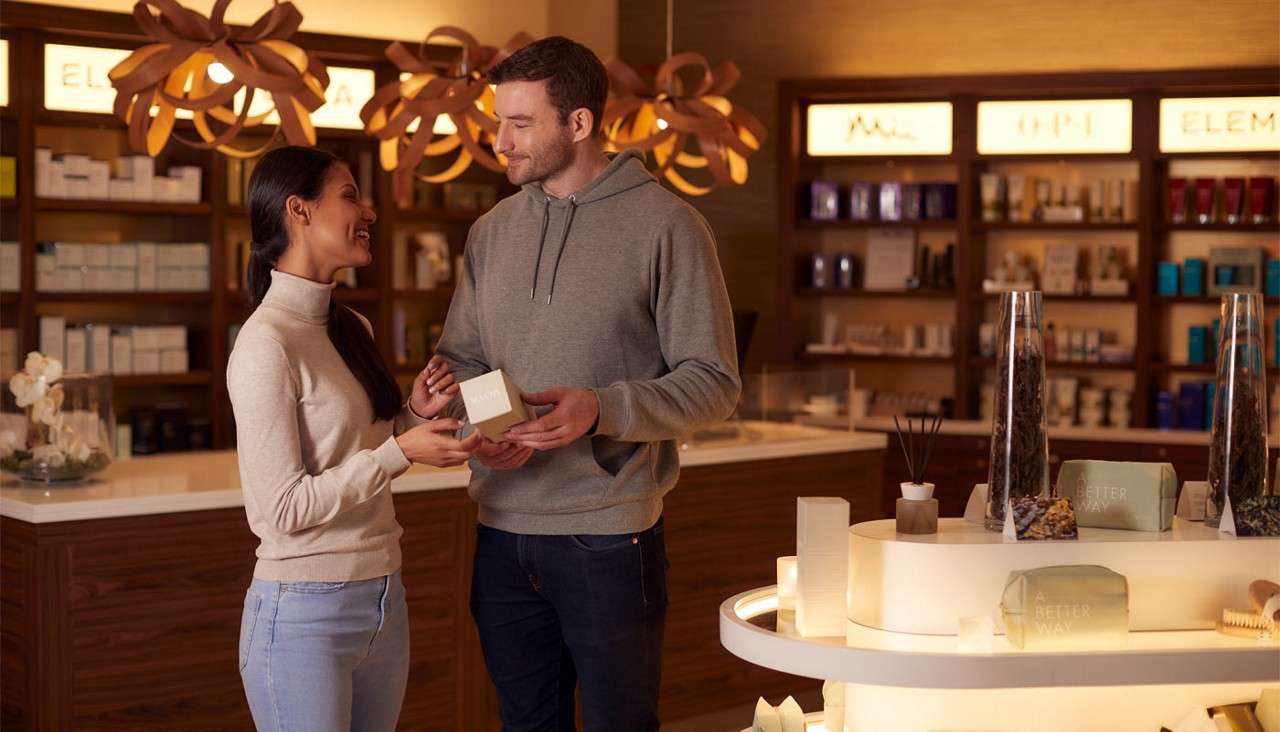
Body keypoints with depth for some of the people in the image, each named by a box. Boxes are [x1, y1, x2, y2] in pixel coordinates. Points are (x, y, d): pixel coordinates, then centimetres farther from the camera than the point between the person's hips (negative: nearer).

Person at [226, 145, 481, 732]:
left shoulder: (354, 330, 10)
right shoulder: (266, 343, -15)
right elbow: (285, 508, -17)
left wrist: (413, 414, 2)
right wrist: (401, 452, -22)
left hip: (384, 598, 8)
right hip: (303, 612, -8)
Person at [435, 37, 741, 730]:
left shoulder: (665, 224, -7)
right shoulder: (492, 231, 10)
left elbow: (713, 382, -8)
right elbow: (459, 357, 15)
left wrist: (602, 409, -23)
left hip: (610, 535, -5)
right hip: (502, 532, 5)